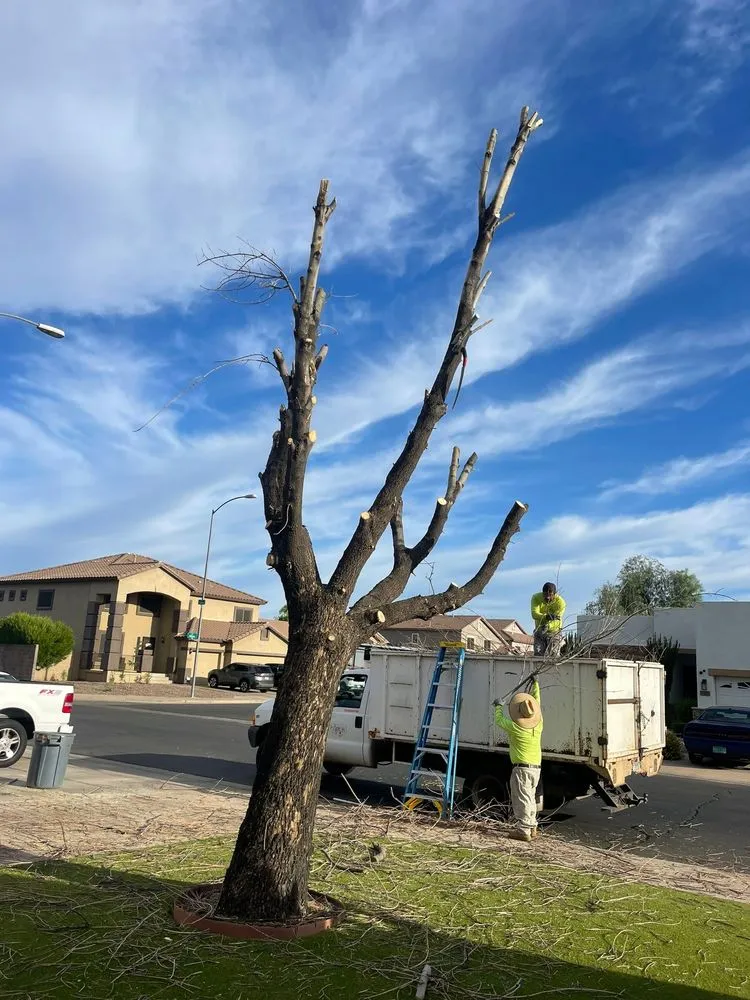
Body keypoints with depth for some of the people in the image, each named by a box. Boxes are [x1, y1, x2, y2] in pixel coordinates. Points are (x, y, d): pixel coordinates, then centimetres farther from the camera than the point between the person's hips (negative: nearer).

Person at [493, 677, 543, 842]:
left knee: (521, 799, -2)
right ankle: (532, 827, 26)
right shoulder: (538, 723, -1)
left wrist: (498, 706, 22)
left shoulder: (515, 726, -16)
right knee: (530, 797, 18)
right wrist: (535, 683, 22)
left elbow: (499, 720, 3)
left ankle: (523, 830, -2)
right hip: (536, 767, 7)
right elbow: (537, 703, 14)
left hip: (522, 768, -7)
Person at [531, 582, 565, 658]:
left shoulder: (560, 602, -21)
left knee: (553, 657, -7)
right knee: (538, 654, -5)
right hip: (539, 631, 2)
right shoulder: (536, 598, -15)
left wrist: (547, 626, -49)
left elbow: (557, 620, -29)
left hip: (554, 632, -2)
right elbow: (534, 614, -28)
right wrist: (546, 617, -46)